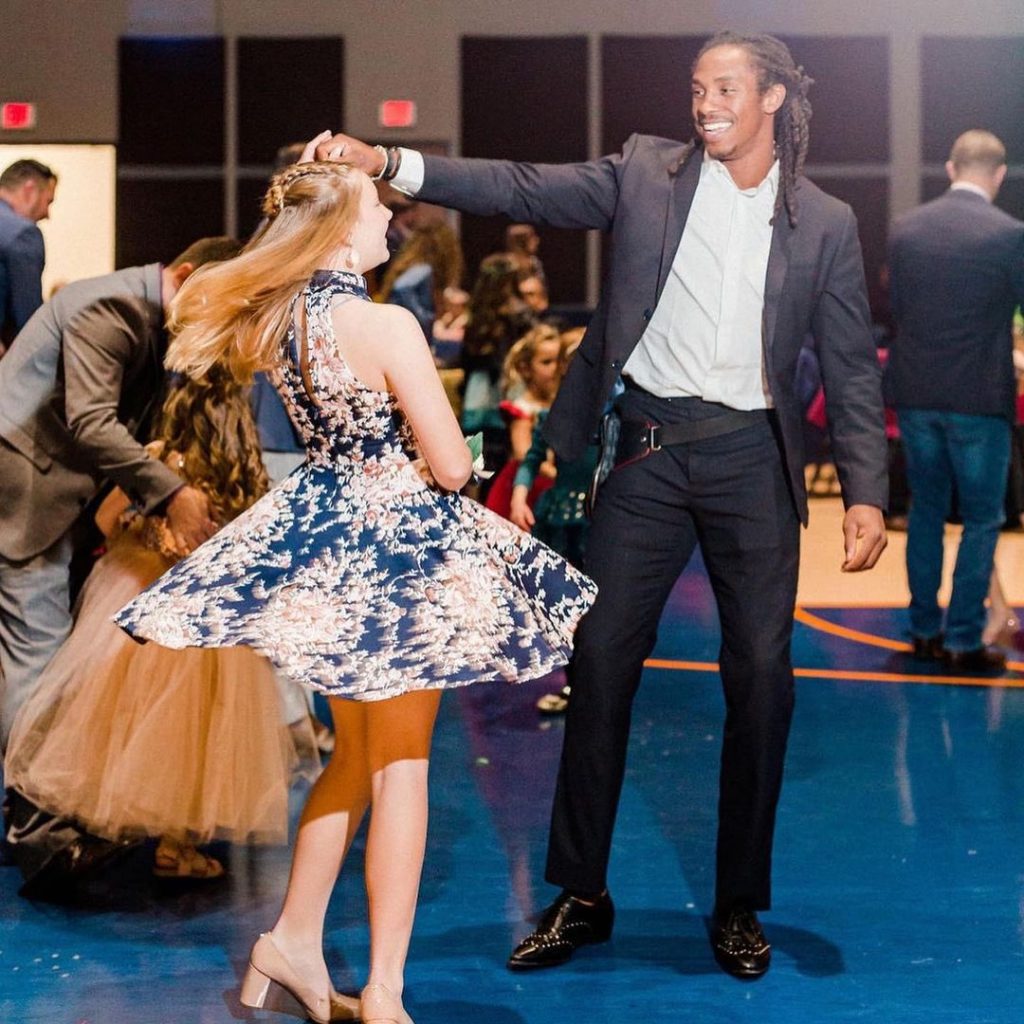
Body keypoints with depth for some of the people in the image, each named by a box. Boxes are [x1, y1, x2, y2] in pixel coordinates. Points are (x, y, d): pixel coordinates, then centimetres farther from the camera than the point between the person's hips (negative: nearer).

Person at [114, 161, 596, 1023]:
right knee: (400, 768, 3)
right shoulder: (386, 326, -21)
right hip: (402, 549, -7)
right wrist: (416, 455, 4)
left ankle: (295, 943, 26)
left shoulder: (274, 318, 0)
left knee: (356, 755, 22)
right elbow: (452, 466, -15)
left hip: (323, 542, 7)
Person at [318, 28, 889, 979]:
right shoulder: (646, 172, 5)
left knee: (761, 677, 1)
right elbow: (524, 190, -3)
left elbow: (851, 369, 4)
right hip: (649, 450, 0)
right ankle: (581, 895, 13)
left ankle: (738, 906, 15)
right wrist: (388, 164, -14)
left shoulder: (824, 223, 4)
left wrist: (865, 494, -4)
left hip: (751, 456, 0)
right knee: (601, 662, 1)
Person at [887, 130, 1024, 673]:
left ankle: (925, 628, 20)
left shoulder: (906, 229, 1)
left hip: (915, 393, 4)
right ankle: (964, 640, 4)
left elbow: (896, 306, 10)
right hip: (979, 398, -4)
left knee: (926, 511, 16)